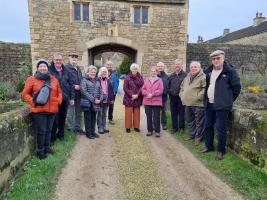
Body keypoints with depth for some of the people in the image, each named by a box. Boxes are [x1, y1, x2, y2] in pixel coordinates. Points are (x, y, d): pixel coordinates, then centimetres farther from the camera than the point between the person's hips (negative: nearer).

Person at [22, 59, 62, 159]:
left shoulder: (54, 79, 10)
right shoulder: (31, 79, -1)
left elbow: (59, 92, 17)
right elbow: (25, 94, 1)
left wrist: (58, 101, 4)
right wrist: (33, 102, -10)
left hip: (52, 110, 4)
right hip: (39, 110, -4)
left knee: (49, 130, 14)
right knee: (41, 131, 0)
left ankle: (47, 147, 29)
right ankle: (40, 150, 14)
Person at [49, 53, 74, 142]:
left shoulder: (66, 70, 8)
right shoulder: (49, 70, -7)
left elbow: (70, 84, 10)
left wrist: (72, 98, 7)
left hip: (65, 98, 4)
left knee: (63, 117, 14)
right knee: (55, 118, 2)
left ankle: (61, 134, 30)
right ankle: (52, 137, 18)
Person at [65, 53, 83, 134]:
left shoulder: (78, 68, 18)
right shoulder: (66, 68, -7)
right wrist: (74, 86, -17)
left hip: (79, 93, 8)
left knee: (78, 111, 14)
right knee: (70, 112, 0)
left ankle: (78, 127, 25)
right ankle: (71, 128, 13)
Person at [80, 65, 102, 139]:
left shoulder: (97, 80, 14)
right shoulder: (84, 80, -3)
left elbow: (100, 91, 13)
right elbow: (84, 91, -13)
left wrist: (99, 99, -5)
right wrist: (93, 99, -16)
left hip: (96, 103, 5)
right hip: (87, 102, -5)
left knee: (94, 118, 11)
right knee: (88, 118, 4)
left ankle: (93, 132, 22)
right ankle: (88, 133, 13)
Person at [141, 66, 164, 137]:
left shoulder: (159, 80, 2)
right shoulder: (146, 80, 12)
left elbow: (160, 90, -8)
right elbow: (143, 89, 4)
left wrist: (152, 94, -16)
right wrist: (147, 94, -14)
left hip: (156, 101, -3)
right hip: (147, 101, 3)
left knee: (156, 117, 1)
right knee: (149, 116, 9)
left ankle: (157, 131, 11)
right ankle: (150, 130, 20)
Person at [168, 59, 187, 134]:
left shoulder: (185, 75, -7)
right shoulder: (171, 76, 11)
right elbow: (168, 86, 19)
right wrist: (169, 92, 9)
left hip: (181, 97, -5)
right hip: (172, 97, 5)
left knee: (181, 113, 4)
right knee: (173, 113, 10)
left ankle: (181, 127, 17)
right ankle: (174, 127, 21)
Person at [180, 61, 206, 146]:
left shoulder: (203, 77, -10)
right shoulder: (187, 77, 15)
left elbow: (205, 88, -19)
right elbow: (182, 86, 26)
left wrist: (198, 96, -21)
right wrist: (182, 95, 14)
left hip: (198, 104, -7)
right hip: (188, 103, 8)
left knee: (199, 122, 3)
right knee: (190, 120, 18)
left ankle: (198, 137, 16)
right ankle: (192, 134, 33)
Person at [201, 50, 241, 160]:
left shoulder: (230, 71, -8)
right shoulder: (209, 71, 10)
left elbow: (237, 87, -4)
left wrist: (229, 100, 0)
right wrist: (206, 99, 15)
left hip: (222, 105, -6)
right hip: (209, 104, 7)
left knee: (221, 129, -2)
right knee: (208, 126, 14)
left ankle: (221, 150, 14)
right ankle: (209, 146, 30)